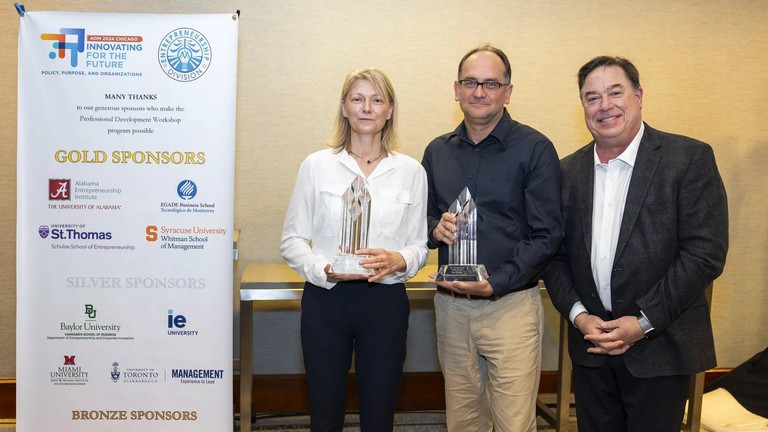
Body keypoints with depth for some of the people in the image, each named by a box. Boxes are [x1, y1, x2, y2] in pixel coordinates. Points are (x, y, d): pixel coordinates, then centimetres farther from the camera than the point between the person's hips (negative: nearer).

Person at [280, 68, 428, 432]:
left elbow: (420, 244, 6)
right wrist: (323, 269, -16)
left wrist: (398, 261, -16)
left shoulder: (411, 171, 3)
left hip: (386, 301, 1)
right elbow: (291, 240, 1)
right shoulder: (316, 165, 0)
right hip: (325, 298, 0)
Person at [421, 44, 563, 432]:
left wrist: (495, 283, -19)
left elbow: (547, 235, -9)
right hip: (450, 304, 4)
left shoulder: (535, 149, -6)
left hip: (511, 303, -4)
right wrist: (435, 228, -7)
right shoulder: (437, 151, 9)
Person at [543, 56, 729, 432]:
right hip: (591, 349, 4)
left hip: (660, 348, -3)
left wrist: (645, 322, -15)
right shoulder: (568, 171, 6)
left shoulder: (690, 158, -6)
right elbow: (555, 255, 6)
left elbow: (706, 252, -12)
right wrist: (578, 314, -8)